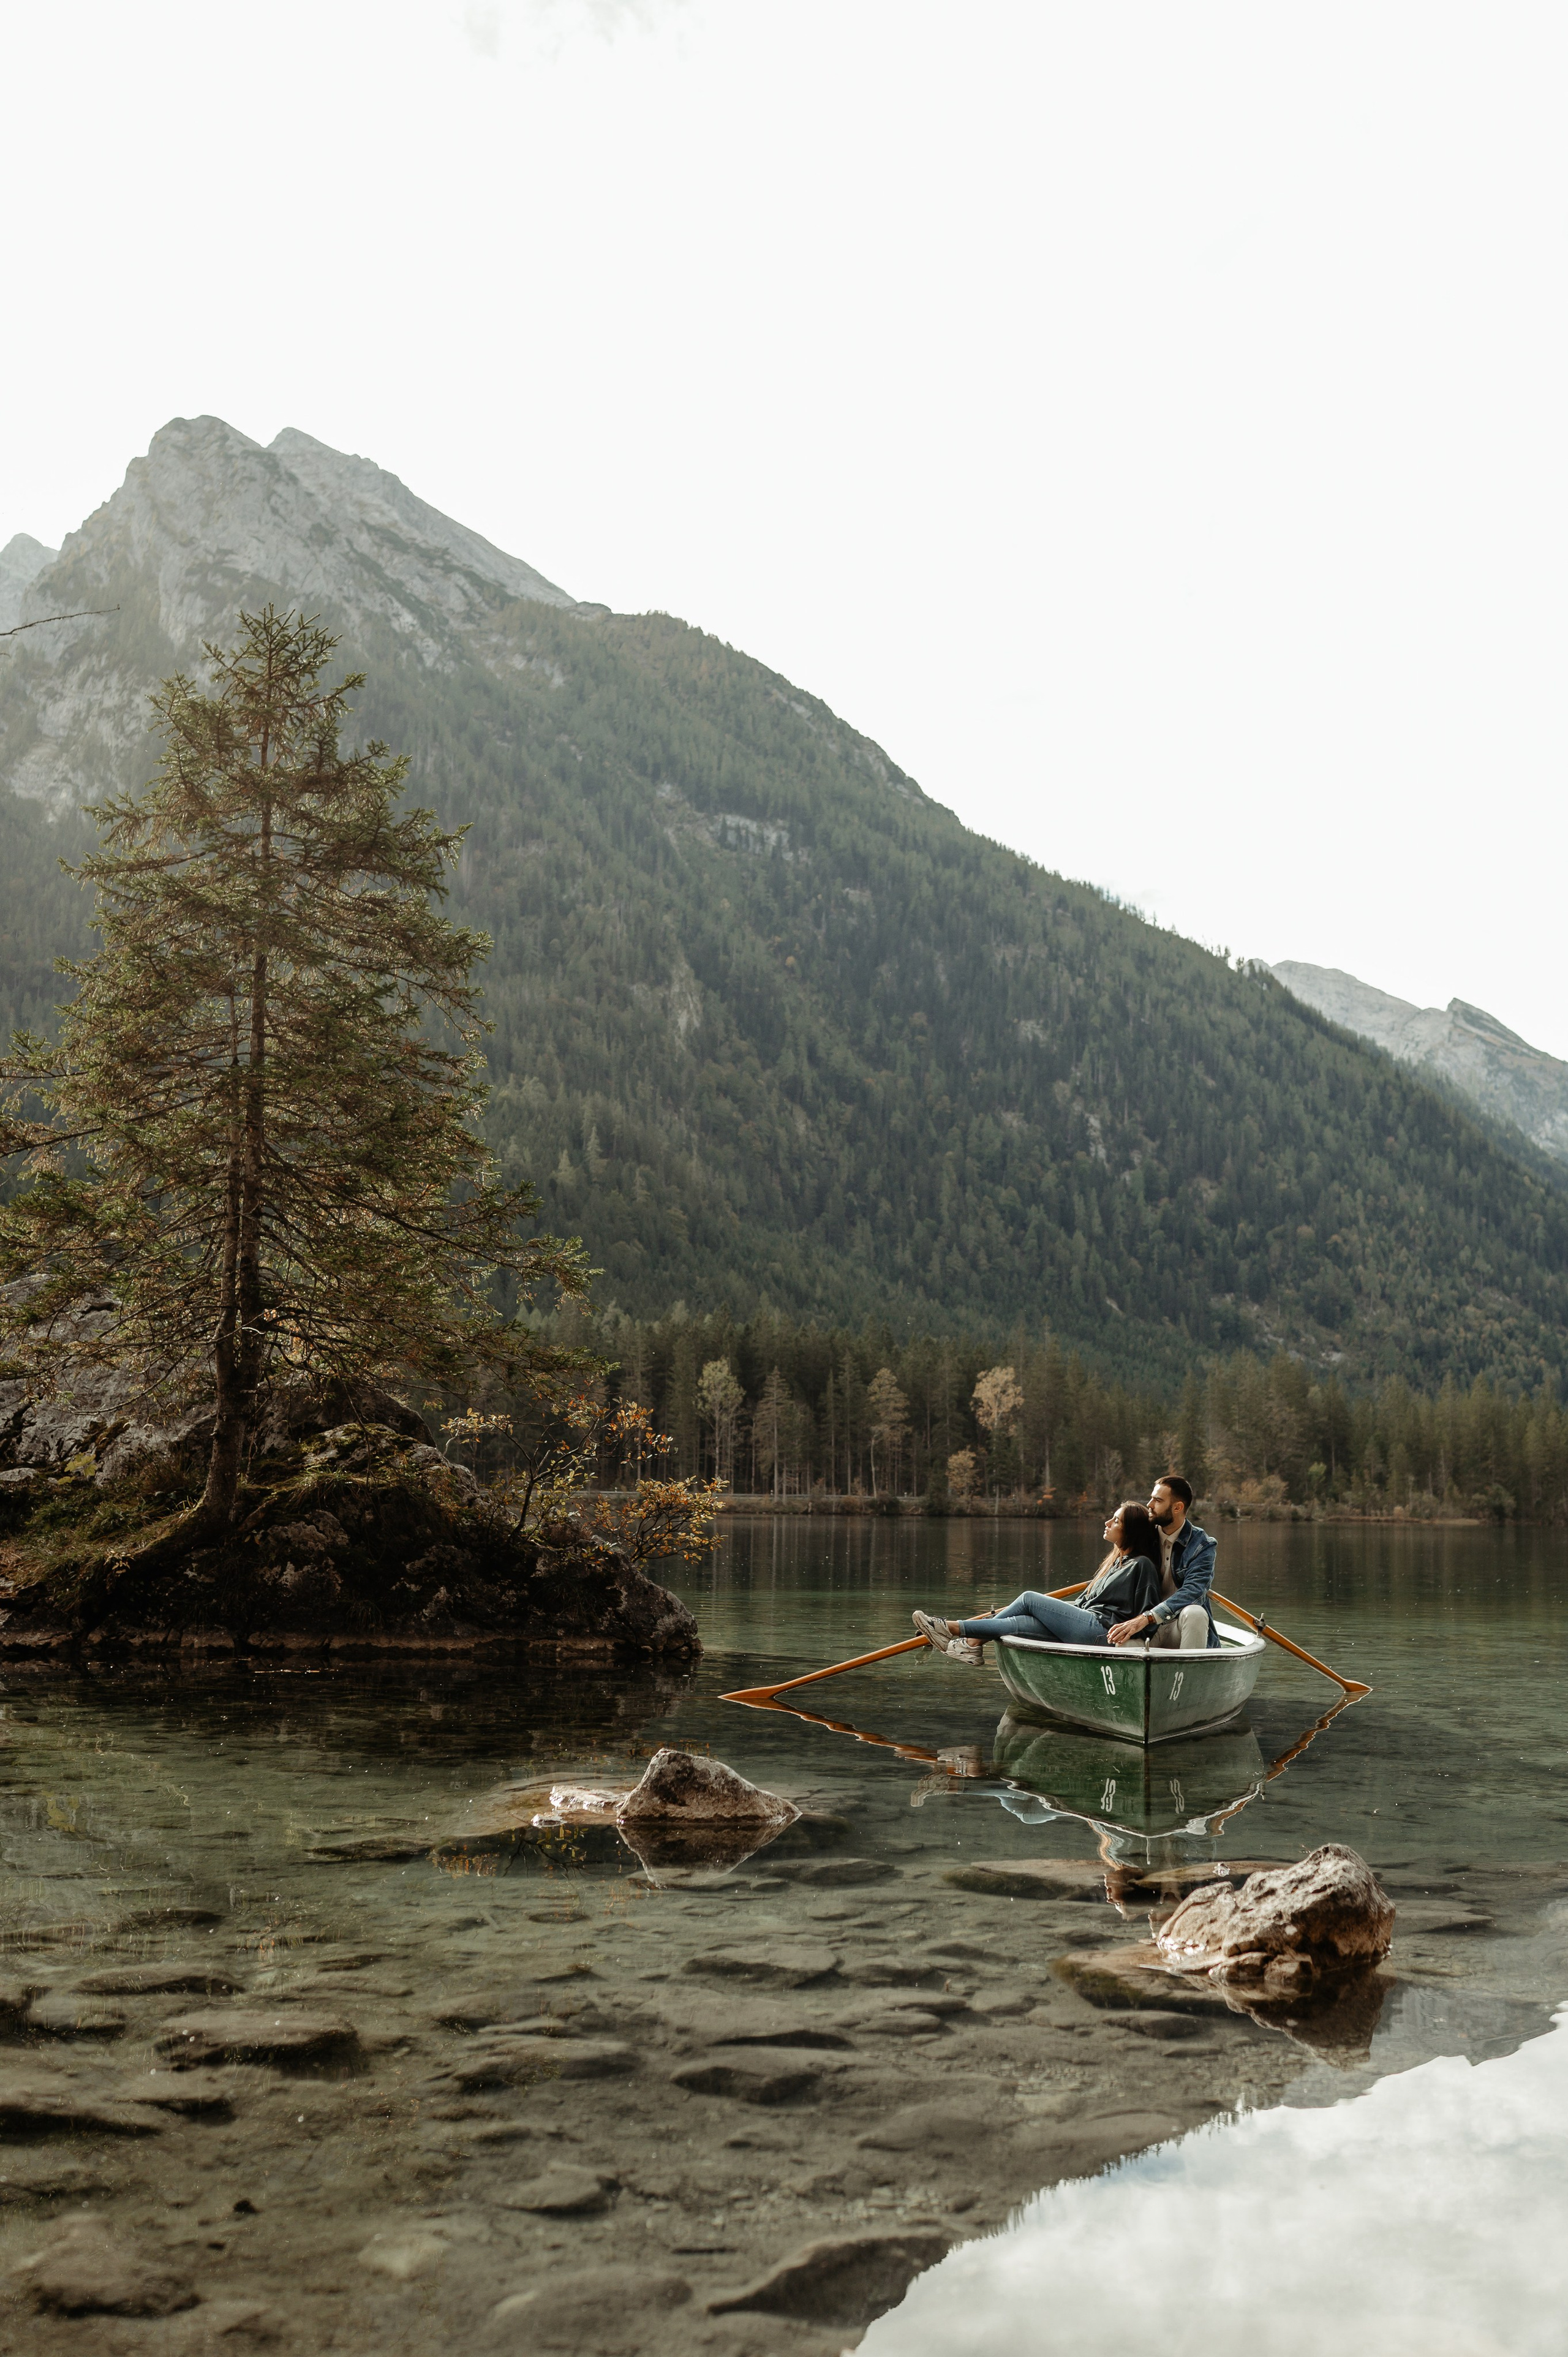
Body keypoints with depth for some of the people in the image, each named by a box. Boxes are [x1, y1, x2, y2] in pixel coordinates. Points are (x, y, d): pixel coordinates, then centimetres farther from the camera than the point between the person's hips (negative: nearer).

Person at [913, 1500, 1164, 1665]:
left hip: (1100, 1630, -9)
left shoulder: (1141, 1565, -2)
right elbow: (1083, 1603, 26)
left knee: (1029, 1599, -10)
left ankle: (955, 1628, -10)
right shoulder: (1116, 1561, 25)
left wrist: (1135, 1624, -28)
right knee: (1018, 1623, -8)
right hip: (1087, 1628, 9)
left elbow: (1150, 1612, -10)